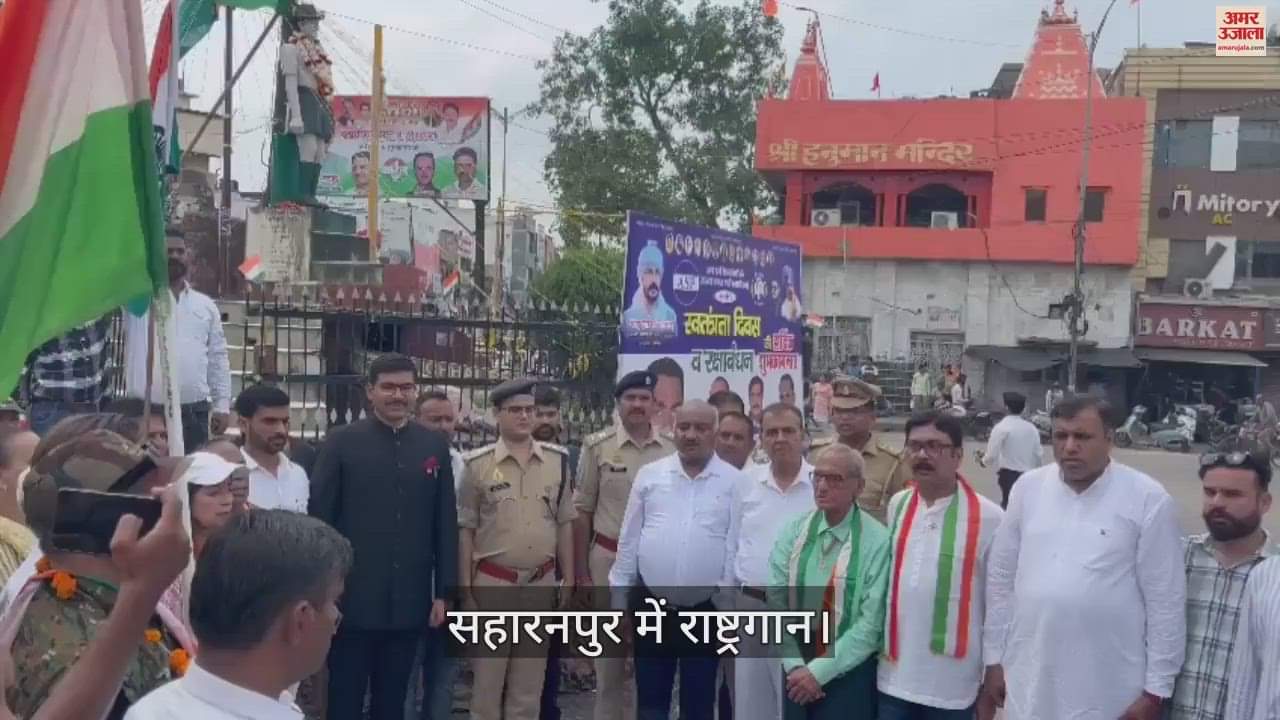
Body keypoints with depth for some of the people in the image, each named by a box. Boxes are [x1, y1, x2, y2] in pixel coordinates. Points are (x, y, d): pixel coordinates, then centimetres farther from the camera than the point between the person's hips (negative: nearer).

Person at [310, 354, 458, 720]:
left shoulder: (435, 445, 5)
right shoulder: (341, 441, -3)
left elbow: (446, 523, 7)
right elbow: (319, 518, -3)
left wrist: (443, 592, 4)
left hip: (409, 601, 3)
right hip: (352, 599, -2)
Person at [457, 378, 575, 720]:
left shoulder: (557, 460, 3)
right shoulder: (477, 464, -5)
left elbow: (564, 523, 8)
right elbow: (465, 530, -2)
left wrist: (568, 577, 6)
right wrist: (465, 588, -3)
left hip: (541, 583, 2)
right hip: (492, 583, -2)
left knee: (529, 682, 12)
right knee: (487, 679, 6)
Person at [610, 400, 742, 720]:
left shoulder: (735, 482, -4)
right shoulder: (649, 475, 1)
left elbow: (737, 546, -4)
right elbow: (629, 539, 5)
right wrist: (619, 598, 5)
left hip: (706, 610, -1)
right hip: (650, 604, 2)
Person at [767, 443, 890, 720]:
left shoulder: (877, 541, -14)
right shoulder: (792, 533, 0)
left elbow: (871, 623, -15)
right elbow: (776, 603, -2)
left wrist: (819, 670, -15)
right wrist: (795, 665, -11)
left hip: (849, 674, -3)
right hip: (797, 672, 4)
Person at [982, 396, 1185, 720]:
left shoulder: (1147, 499, -9)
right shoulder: (1028, 487, 1)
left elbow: (1166, 599, -7)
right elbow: (1002, 578, 6)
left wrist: (1156, 688, -6)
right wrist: (994, 658, 7)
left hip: (1109, 693, -3)